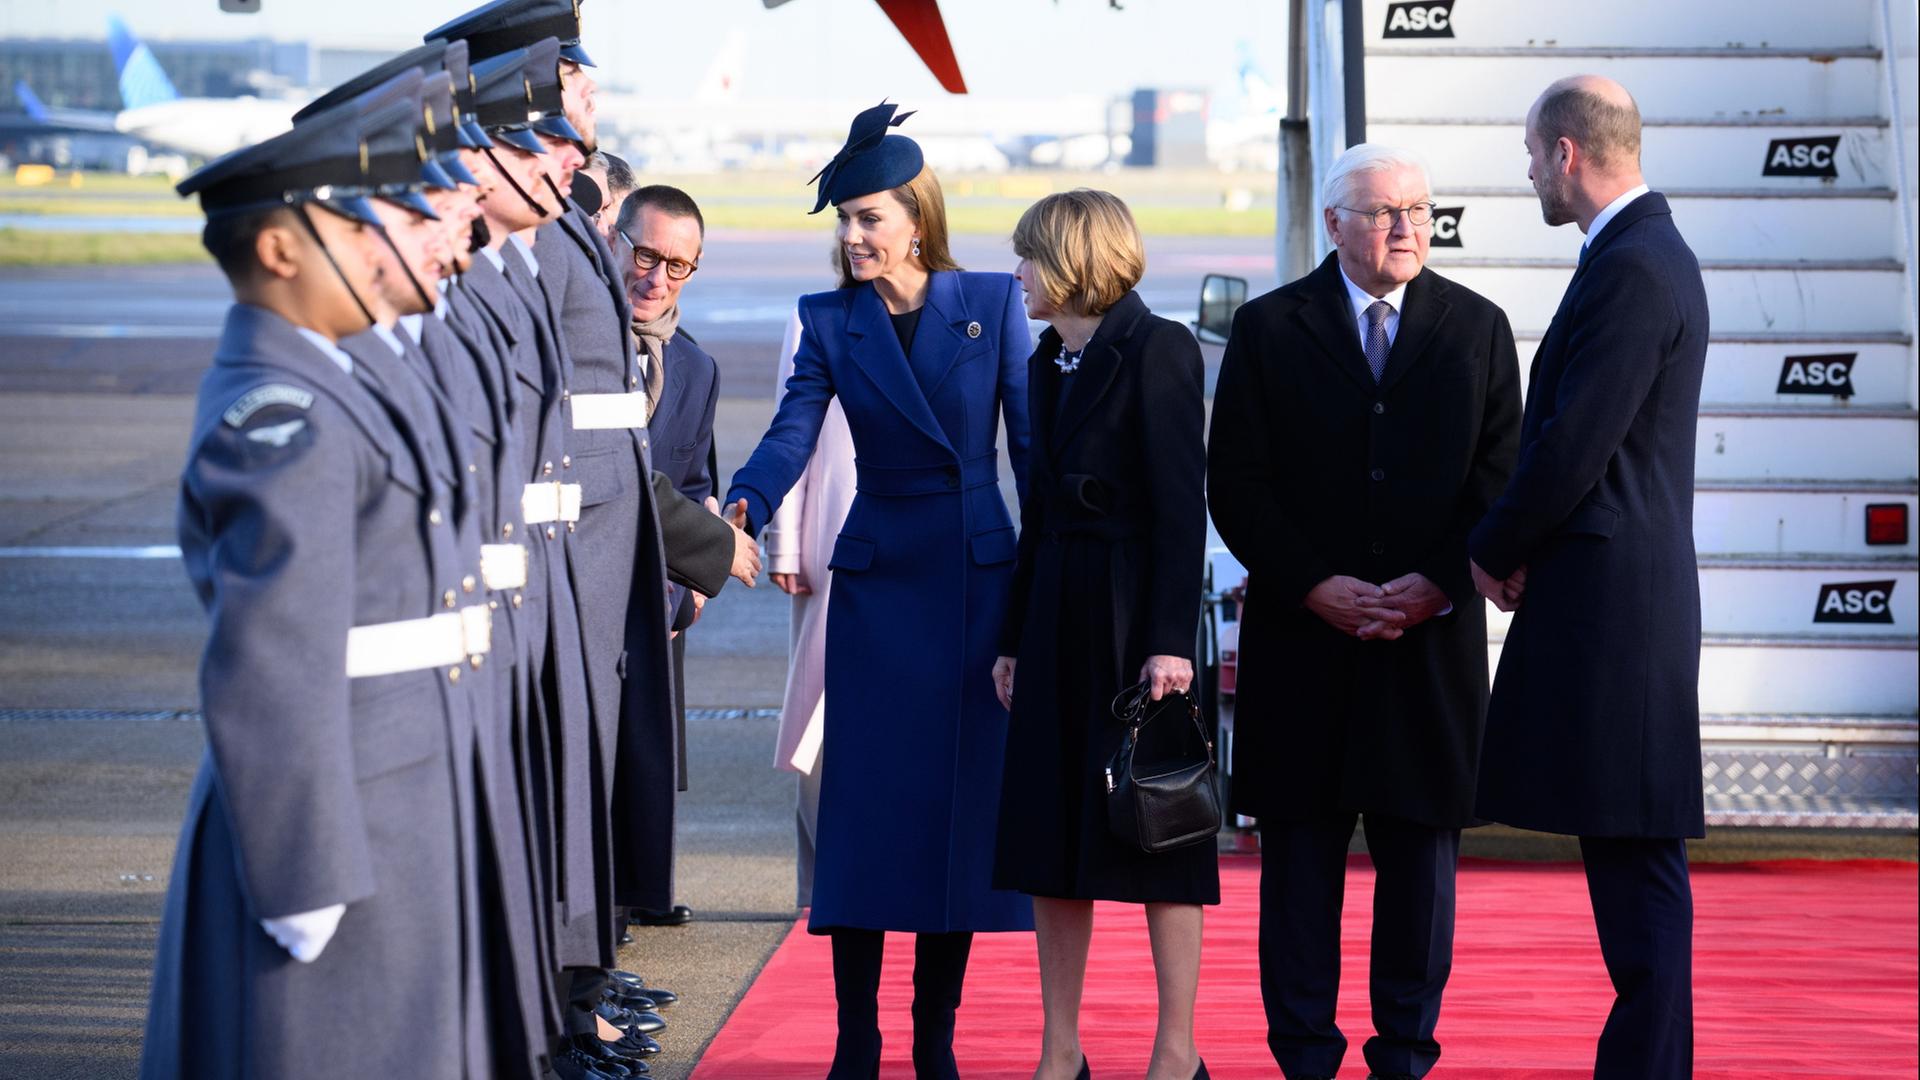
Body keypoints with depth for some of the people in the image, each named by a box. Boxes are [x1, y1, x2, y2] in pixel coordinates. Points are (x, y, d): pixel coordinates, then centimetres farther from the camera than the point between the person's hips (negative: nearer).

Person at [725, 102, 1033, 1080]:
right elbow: (792, 435, -9)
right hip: (878, 577, 0)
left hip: (980, 576, 0)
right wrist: (740, 509, -29)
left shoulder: (992, 304, 2)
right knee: (865, 799, -2)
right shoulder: (830, 321, 4)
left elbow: (1032, 441, 1)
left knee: (962, 799, 2)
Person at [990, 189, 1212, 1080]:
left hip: (1136, 611, -8)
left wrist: (1171, 640, -19)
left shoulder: (1157, 351, -9)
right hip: (1058, 617, 8)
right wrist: (1014, 637, 14)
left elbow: (1182, 506, -13)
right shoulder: (1048, 365, 14)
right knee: (1050, 838, 7)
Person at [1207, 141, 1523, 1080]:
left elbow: (1502, 477, 4)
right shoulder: (1269, 329, 3)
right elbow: (1237, 484, -1)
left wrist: (1440, 583, -10)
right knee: (1300, 850, 2)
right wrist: (1315, 586, -11)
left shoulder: (1477, 328, 7)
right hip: (1301, 628, -1)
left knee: (1422, 844, 4)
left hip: (1434, 634, 1)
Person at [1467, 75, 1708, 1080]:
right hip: (1612, 591, 10)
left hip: (1611, 595, -10)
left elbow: (1575, 442, -18)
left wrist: (1495, 551, -4)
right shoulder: (1646, 254, 17)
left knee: (1633, 844, -7)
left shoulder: (1633, 270, -15)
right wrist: (1518, 545, 9)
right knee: (1623, 843, 11)